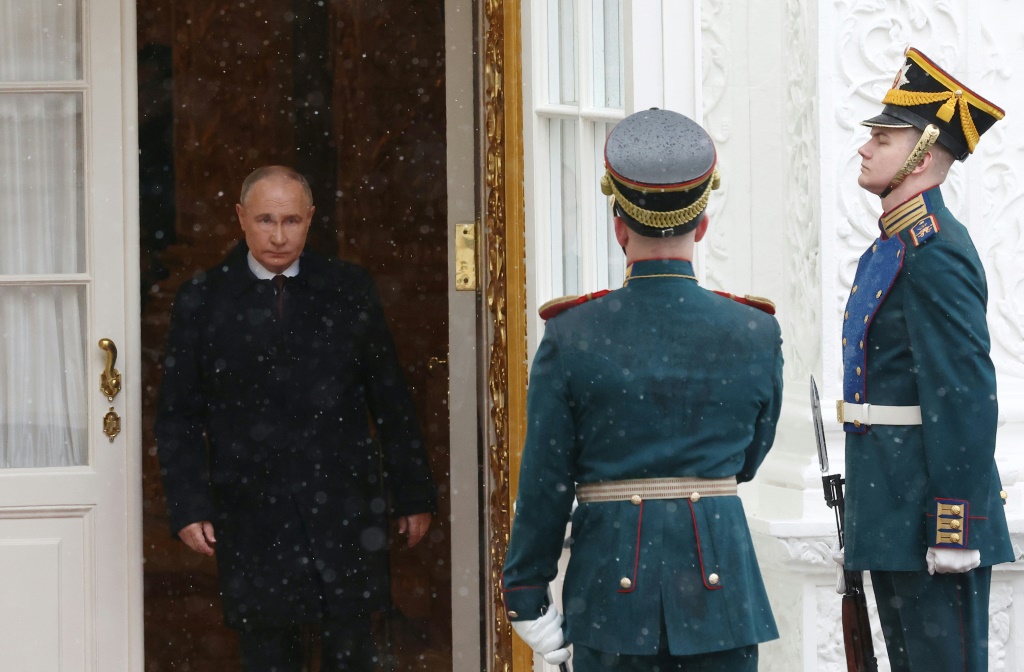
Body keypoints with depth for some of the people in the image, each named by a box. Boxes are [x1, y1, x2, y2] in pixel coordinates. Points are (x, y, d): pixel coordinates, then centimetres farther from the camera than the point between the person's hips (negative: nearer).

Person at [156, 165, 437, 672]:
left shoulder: (349, 289, 6)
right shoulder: (201, 301, 3)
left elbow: (390, 400, 8)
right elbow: (178, 415, 3)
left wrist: (413, 494, 7)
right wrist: (189, 507, -6)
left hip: (344, 510, 1)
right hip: (252, 513, 0)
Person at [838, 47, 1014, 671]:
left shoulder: (935, 251, -16)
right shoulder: (894, 244, 16)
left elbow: (967, 396, -21)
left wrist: (953, 529, -23)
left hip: (929, 514, -10)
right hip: (893, 511, 10)